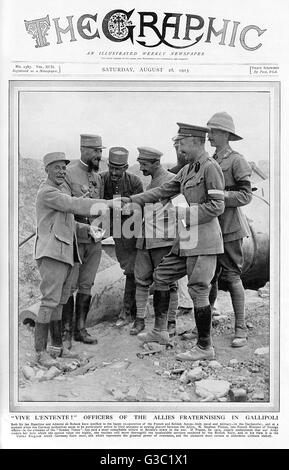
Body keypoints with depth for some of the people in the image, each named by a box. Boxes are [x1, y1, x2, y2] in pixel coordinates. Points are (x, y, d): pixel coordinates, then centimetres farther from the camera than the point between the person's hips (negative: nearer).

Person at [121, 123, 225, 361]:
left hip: (203, 240, -10)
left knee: (198, 290, -4)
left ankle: (205, 347, 10)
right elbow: (164, 190, 19)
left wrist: (185, 213, -15)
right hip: (186, 239, 10)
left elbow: (217, 206, -18)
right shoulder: (187, 169, 14)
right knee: (161, 276, 15)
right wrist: (132, 200, 16)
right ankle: (160, 332, 27)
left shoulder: (211, 167, -13)